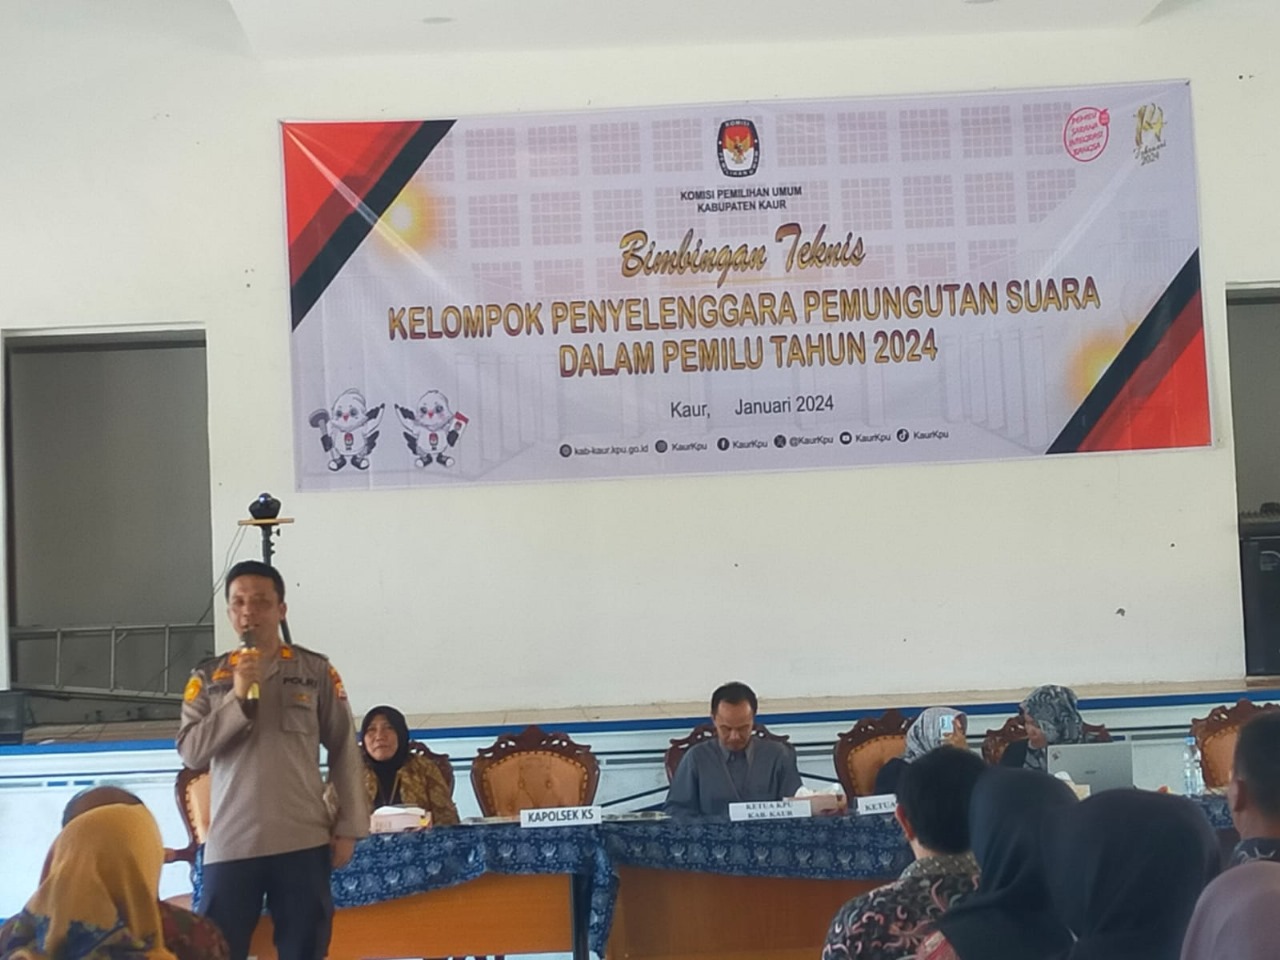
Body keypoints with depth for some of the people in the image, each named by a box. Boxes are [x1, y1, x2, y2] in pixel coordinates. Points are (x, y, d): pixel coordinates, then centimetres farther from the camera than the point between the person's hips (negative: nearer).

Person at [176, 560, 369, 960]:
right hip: (230, 843, 1)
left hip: (302, 840, 0)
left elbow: (344, 749, 7)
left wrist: (350, 827, 2)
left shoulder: (316, 671, 6)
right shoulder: (208, 678, 9)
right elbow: (192, 751, -1)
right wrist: (238, 697, -12)